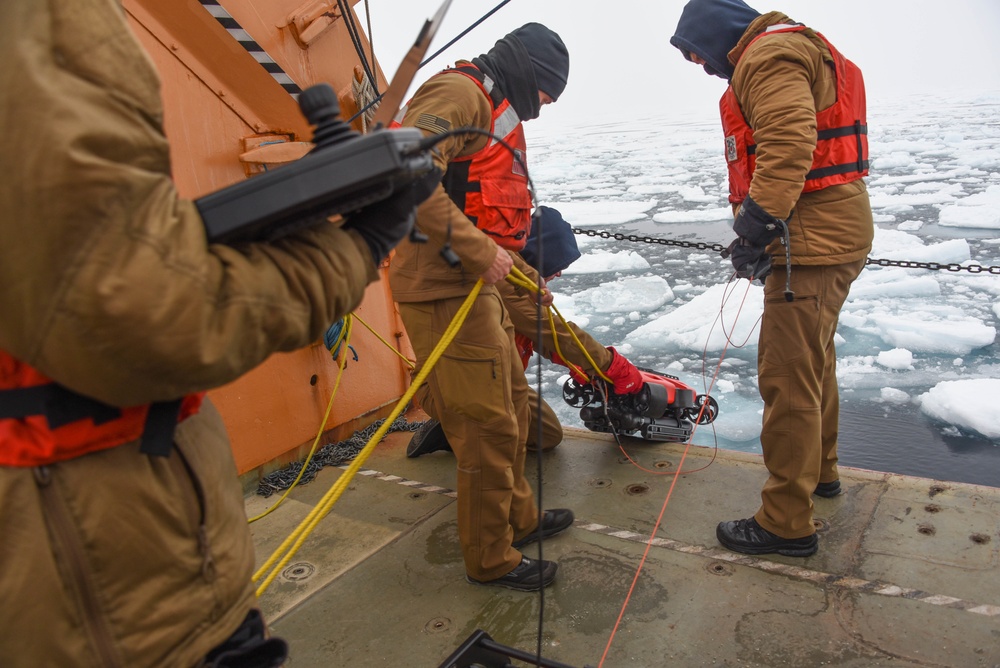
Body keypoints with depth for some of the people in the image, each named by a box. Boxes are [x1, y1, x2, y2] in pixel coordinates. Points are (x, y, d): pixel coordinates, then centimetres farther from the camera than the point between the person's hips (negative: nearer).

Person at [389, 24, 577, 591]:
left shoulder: (496, 114, 22)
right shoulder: (459, 93, -11)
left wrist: (527, 277, 27)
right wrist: (478, 251, -24)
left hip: (475, 286, 11)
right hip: (444, 291, -11)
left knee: (512, 402, 20)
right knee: (489, 426, -3)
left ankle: (520, 518, 38)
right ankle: (491, 559, 15)